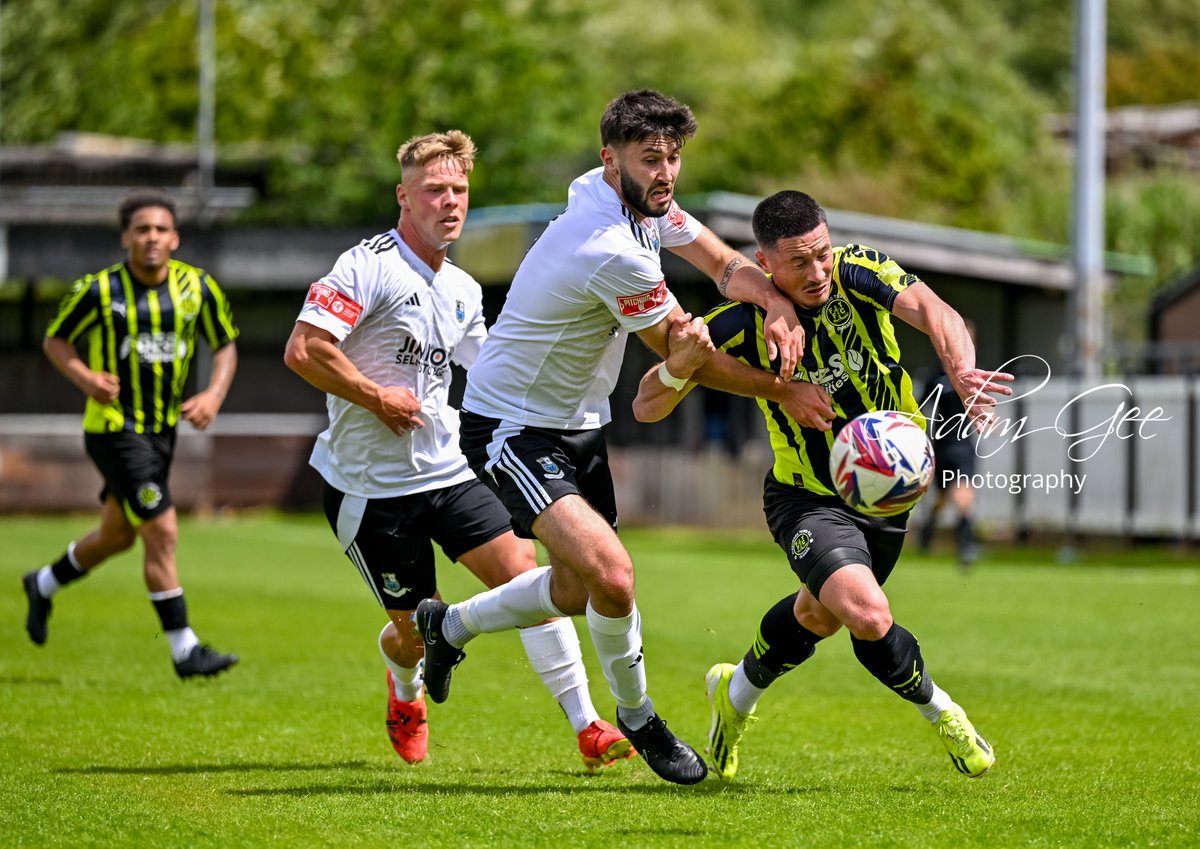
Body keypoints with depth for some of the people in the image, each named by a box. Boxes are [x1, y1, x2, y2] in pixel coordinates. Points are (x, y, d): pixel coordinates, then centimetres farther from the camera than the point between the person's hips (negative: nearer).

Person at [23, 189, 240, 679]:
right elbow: (55, 340, -1)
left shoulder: (197, 287, -3)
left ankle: (44, 584, 47)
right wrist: (85, 377, -19)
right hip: (113, 428, -6)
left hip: (163, 430, 6)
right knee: (162, 533, -13)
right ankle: (184, 650, -7)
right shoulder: (99, 290, -13)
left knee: (118, 534, 20)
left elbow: (225, 345, 8)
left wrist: (214, 394, -10)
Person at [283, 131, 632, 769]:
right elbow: (303, 350, -24)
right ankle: (405, 691, 42)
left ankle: (586, 726, -10)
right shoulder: (370, 266, -15)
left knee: (524, 572, -12)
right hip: (371, 484, -6)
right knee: (416, 630, 3)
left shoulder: (462, 290, 11)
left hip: (449, 471, 6)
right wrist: (377, 397, -17)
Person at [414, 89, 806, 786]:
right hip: (514, 428, -10)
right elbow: (684, 351, -18)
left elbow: (727, 265, 4)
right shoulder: (615, 253, -31)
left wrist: (776, 304, -18)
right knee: (611, 574, -25)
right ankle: (638, 716, -1)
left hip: (579, 426, 10)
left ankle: (450, 625, 44)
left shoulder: (644, 201, -3)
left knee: (578, 591, 20)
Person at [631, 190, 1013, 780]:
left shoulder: (859, 275, -20)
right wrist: (682, 362, -42)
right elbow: (646, 408, -20)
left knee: (821, 614, 25)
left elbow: (934, 314, -37)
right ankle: (940, 713, 3)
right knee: (870, 619, -26)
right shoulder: (742, 325, -23)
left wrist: (961, 371, -58)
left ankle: (737, 693, 54)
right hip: (808, 502, -4)